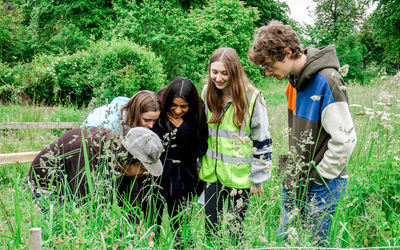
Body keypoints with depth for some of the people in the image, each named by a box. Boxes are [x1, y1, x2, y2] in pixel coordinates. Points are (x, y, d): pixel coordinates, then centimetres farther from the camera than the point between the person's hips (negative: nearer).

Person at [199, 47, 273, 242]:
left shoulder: (251, 98, -13)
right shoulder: (207, 93, 2)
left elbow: (262, 142, -8)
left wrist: (257, 178, -6)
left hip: (239, 175, -4)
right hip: (211, 173, 5)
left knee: (234, 229, 5)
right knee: (210, 228, 9)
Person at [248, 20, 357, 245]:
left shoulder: (327, 82, -22)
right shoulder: (295, 79, 5)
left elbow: (345, 140, -23)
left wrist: (320, 176, -15)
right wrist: (291, 169, 12)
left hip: (321, 187, -8)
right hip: (294, 183, 8)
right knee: (284, 239, 16)